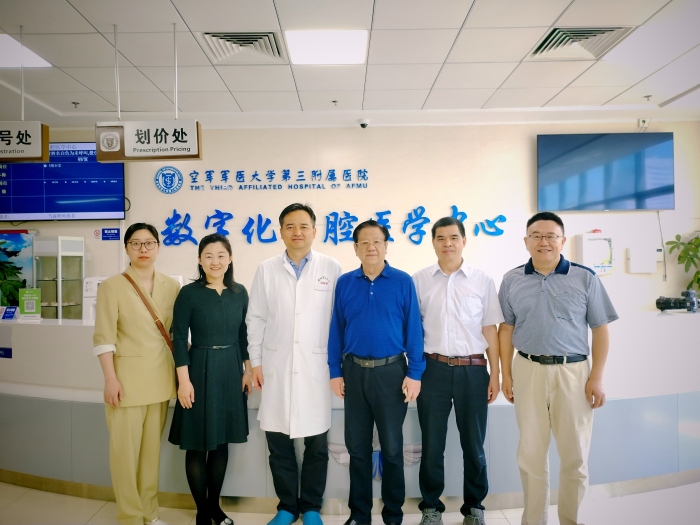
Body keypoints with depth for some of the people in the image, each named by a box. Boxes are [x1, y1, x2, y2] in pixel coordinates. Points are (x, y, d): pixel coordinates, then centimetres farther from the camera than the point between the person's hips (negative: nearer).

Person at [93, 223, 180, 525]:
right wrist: (110, 379, -14)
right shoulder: (112, 287, -7)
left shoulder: (171, 286, 5)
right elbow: (103, 338, -9)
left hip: (160, 378, 4)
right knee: (125, 449, 4)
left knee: (152, 446, 13)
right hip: (127, 377, -3)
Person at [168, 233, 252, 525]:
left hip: (231, 371, 4)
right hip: (200, 370, -3)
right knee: (197, 444, 7)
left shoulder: (240, 293, 3)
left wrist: (247, 370, 9)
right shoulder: (189, 293, -8)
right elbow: (179, 339, -8)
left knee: (221, 442, 14)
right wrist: (184, 380, -13)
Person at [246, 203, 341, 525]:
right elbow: (256, 320, 6)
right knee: (279, 445, 11)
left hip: (317, 368, -1)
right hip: (276, 367, 2)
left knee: (316, 445, 9)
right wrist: (255, 362, 2)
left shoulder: (331, 268, -1)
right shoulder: (266, 270, 4)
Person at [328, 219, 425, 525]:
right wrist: (335, 371, 1)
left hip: (391, 371, -2)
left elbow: (413, 328, -5)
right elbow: (336, 329, 5)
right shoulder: (344, 283, 3)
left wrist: (414, 373, -9)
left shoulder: (403, 282, -3)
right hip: (354, 371, 2)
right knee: (357, 446, 13)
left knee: (392, 447, 10)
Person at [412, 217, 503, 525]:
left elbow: (490, 329, 4)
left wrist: (495, 374, 2)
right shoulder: (419, 280, 2)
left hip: (473, 370, 0)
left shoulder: (482, 281, 2)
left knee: (473, 444, 12)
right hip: (433, 369, 0)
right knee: (432, 444, 11)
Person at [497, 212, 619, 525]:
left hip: (573, 372, -1)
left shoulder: (585, 278, -1)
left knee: (575, 455, 10)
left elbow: (600, 330, 0)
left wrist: (597, 378, -6)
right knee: (530, 453, 11)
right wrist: (506, 374, 2)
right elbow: (506, 329, 6)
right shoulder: (512, 280, 3)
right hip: (528, 371, 1)